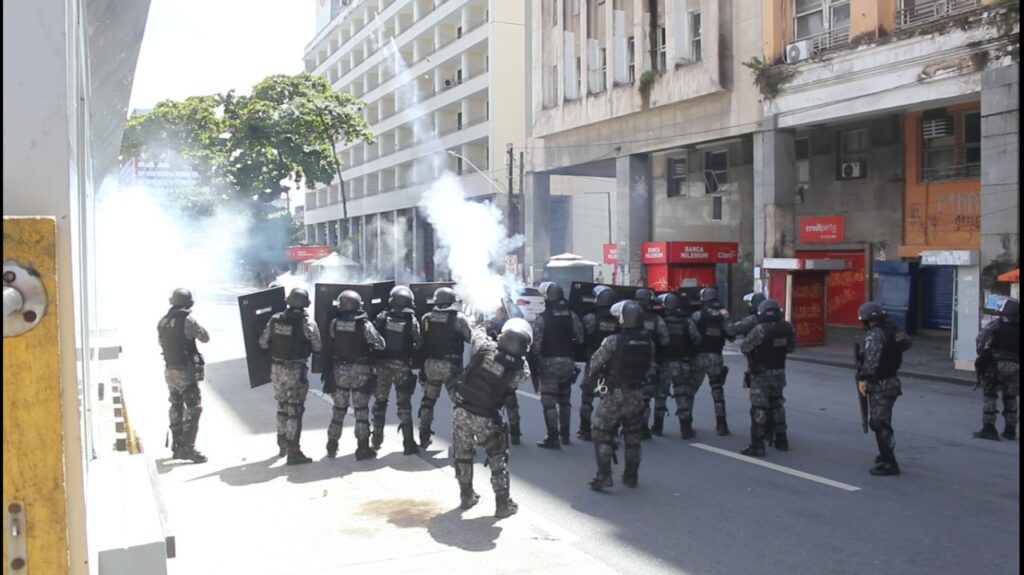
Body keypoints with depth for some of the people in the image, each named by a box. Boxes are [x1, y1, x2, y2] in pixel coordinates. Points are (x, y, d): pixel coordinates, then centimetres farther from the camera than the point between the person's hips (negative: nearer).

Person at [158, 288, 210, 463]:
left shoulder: (162, 322, 4)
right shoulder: (188, 321, -17)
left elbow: (161, 342, 15)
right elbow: (205, 337, -8)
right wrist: (197, 327, 6)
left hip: (170, 370, 7)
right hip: (186, 372, -7)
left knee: (176, 407, 17)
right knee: (193, 408, -2)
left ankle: (177, 447, 24)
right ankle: (188, 448, -6)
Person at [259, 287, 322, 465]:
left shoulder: (275, 319, -1)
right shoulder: (307, 322, -14)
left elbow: (263, 343, 3)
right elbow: (317, 347, -11)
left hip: (277, 369, 5)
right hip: (296, 370, -5)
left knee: (282, 406, 21)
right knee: (295, 410, 1)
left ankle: (283, 445, 34)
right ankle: (293, 452, 2)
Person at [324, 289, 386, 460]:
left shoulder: (334, 324, -5)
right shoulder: (365, 324, -13)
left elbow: (328, 345, 2)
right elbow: (380, 344, -12)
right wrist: (368, 344, 7)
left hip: (339, 370, 3)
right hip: (360, 370, -2)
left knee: (338, 409, 15)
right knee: (361, 410, 5)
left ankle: (332, 446, 22)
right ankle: (363, 449, 6)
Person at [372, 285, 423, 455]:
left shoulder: (382, 316, -3)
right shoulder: (411, 320, -7)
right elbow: (419, 343, -5)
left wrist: (381, 348, 12)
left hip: (383, 364, 2)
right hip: (402, 366, -2)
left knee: (380, 402, 16)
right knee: (404, 404, 4)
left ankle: (376, 439, 24)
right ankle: (408, 443, 3)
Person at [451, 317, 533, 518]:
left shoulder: (485, 348, -12)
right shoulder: (520, 369, -14)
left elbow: (476, 333, 10)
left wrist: (480, 325, 30)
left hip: (462, 411, 2)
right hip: (485, 419, -2)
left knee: (463, 454, 21)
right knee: (498, 457, 16)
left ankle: (466, 495, 34)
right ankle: (503, 503, 16)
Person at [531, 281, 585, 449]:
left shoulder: (542, 318, -12)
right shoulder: (572, 316, 2)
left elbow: (536, 344, -14)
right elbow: (579, 339, 3)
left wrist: (535, 363, -4)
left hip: (549, 363, -5)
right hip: (567, 362, 5)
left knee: (549, 401, -1)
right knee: (565, 399, 19)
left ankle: (553, 438, -3)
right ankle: (565, 434, 28)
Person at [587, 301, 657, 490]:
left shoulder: (613, 341, -16)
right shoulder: (648, 342, -1)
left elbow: (595, 363, -12)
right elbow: (651, 368, 5)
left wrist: (597, 375, 7)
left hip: (615, 394, -5)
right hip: (638, 395, 5)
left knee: (602, 433, 6)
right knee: (633, 435, 18)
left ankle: (604, 476, -2)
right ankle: (631, 476, 25)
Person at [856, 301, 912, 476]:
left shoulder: (875, 334, -18)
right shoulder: (892, 329, 9)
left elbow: (871, 359, -30)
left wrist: (863, 378, -28)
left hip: (880, 384, -10)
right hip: (892, 381, 10)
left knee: (879, 423, -5)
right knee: (883, 421, 22)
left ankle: (888, 463, -4)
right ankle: (886, 455, 34)